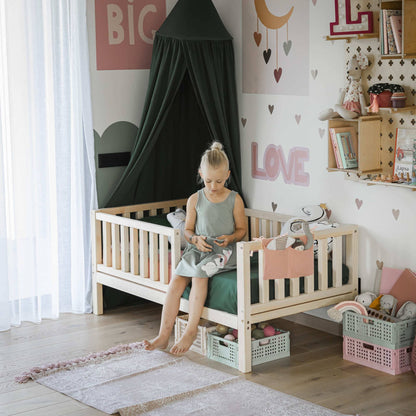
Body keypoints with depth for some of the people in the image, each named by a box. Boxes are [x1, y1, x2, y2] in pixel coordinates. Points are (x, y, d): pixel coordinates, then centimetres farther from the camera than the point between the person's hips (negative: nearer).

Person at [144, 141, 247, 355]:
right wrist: (195, 239, -12)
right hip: (198, 249, 3)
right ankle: (163, 335, -18)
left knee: (199, 275, -31)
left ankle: (191, 330, -23)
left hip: (223, 251, -3)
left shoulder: (234, 199, 0)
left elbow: (242, 229, 6)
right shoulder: (195, 199, 5)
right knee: (176, 281, -19)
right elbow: (187, 230, 10)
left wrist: (230, 238, -15)